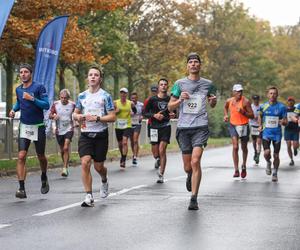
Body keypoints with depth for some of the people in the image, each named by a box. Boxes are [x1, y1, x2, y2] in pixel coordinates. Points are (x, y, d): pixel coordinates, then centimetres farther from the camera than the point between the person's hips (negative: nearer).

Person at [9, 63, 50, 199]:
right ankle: (21, 189, -16)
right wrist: (14, 109, 7)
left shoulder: (39, 87, -9)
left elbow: (46, 105, -15)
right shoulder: (18, 89, 7)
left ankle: (44, 179, 40)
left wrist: (32, 98, -26)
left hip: (38, 126, -3)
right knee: (21, 156, -12)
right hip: (24, 126, 3)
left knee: (41, 156, 12)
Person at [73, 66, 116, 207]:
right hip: (85, 134, 2)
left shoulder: (105, 96, -3)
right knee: (85, 162, -15)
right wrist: (78, 116, -6)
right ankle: (89, 196, -11)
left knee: (98, 166, 6)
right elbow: (75, 113, 18)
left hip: (100, 135, -2)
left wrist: (97, 118, -18)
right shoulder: (82, 96, 9)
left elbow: (112, 117, -6)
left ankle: (104, 181, 43)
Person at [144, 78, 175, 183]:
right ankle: (160, 166, 38)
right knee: (156, 152, 7)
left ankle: (161, 175, -11)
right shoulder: (152, 99, 2)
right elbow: (145, 113, 5)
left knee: (162, 150, -14)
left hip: (166, 127, -1)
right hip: (155, 127, 1)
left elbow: (174, 111, 20)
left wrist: (173, 115, -3)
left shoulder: (170, 99, 5)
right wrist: (154, 115, -12)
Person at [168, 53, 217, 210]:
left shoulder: (207, 84, 9)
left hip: (200, 127, -1)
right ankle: (190, 176, 46)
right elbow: (170, 107, 7)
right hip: (183, 127, 1)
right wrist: (180, 100, -13)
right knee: (187, 166, 7)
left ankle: (194, 199, -12)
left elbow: (212, 105, 24)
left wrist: (213, 101, 0)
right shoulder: (180, 83, 6)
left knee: (195, 161, -17)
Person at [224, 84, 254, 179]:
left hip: (244, 126, -1)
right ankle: (236, 170, -14)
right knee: (235, 147, -14)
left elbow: (252, 116, -12)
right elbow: (225, 107, 25)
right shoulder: (229, 101, -1)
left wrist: (243, 112, -27)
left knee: (244, 148, 13)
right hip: (233, 125, 1)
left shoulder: (246, 101, -13)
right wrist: (226, 115, 8)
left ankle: (244, 166, 37)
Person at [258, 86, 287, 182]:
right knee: (266, 152, -19)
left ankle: (275, 173, 25)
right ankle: (268, 163, 15)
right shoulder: (263, 106, 0)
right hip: (266, 133, 0)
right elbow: (260, 116, 20)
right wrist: (260, 126, 6)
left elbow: (286, 122, 0)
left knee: (276, 155, 4)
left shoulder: (282, 107, -3)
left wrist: (283, 122, -23)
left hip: (277, 134, 0)